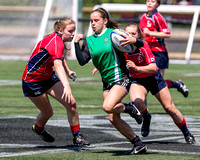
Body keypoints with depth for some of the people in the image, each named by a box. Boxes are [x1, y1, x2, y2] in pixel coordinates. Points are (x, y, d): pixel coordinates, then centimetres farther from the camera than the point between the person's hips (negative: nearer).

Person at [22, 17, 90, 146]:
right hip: (32, 81, -8)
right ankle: (38, 128, 41)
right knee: (48, 113, 5)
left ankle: (77, 136, 0)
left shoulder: (58, 40, -1)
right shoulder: (55, 42, -31)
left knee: (71, 103, -10)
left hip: (48, 76, 8)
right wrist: (66, 86, -59)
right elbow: (58, 65, -47)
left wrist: (68, 71, 29)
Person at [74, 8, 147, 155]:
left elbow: (140, 44, -7)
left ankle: (130, 108, 2)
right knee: (113, 119, 1)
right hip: (107, 82, 6)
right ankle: (139, 144, 12)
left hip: (121, 78, -6)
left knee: (107, 106, -29)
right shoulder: (89, 41, 7)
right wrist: (76, 43, -14)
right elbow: (82, 61, -4)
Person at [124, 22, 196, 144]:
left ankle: (187, 133, 24)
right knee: (136, 101, -30)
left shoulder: (143, 46, -27)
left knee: (170, 108, 2)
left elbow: (153, 68, -31)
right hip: (137, 80, 2)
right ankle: (146, 118, 4)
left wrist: (136, 68, -42)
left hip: (153, 78, -2)